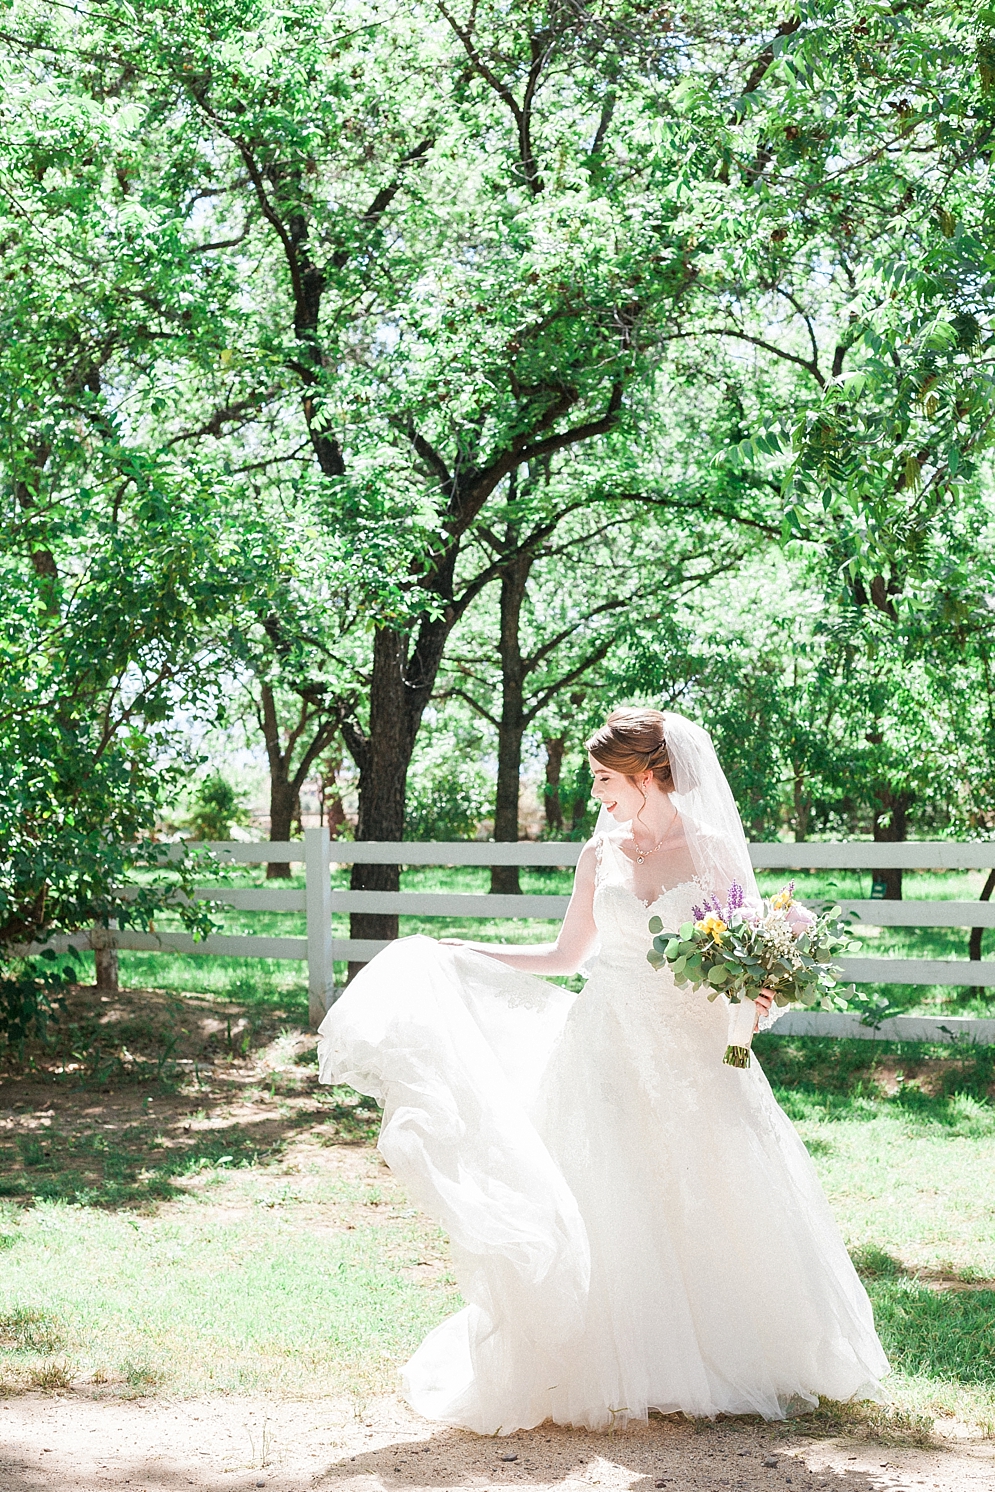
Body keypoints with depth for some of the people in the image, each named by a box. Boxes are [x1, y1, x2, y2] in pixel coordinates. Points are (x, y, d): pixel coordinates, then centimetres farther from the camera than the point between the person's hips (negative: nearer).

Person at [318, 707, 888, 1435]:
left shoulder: (715, 853, -1)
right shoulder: (601, 855, 6)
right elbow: (566, 956, 13)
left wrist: (756, 996, -21)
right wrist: (453, 952, 12)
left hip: (691, 1053, -2)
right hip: (609, 1049, 2)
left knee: (708, 1208, 1)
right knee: (605, 1212, -2)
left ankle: (723, 1361, 18)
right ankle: (611, 1372, 8)